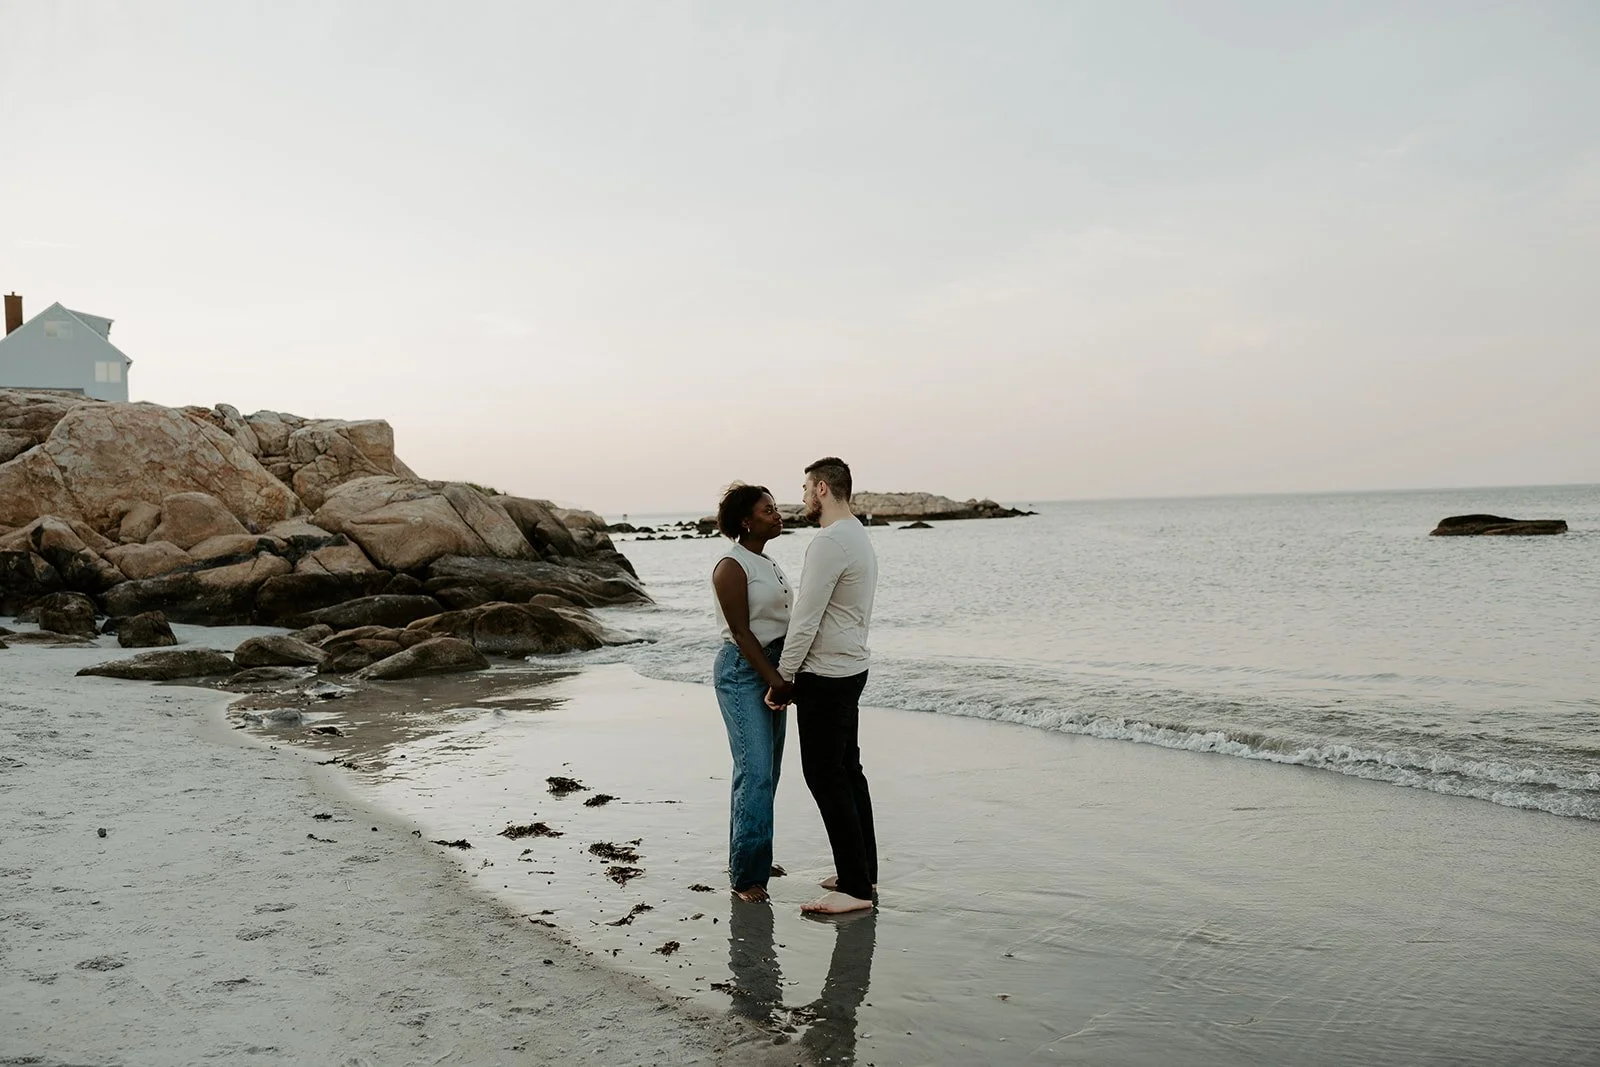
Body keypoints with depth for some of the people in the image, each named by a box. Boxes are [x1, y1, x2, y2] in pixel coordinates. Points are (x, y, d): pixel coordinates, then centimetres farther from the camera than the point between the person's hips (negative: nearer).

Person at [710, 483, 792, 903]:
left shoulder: (768, 564, 14)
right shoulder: (731, 566, -13)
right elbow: (741, 633, -16)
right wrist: (775, 680, -18)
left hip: (774, 667, 9)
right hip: (742, 670, -9)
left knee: (766, 770, 12)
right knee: (756, 771, -11)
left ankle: (744, 858, 24)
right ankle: (746, 875, -2)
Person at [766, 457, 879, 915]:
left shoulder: (829, 543, -21)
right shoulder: (860, 538, 12)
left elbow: (805, 620, -21)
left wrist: (782, 678, -11)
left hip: (825, 677, -10)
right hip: (851, 669, 10)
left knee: (825, 775, -4)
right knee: (847, 769, 16)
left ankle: (855, 887, 2)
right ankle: (863, 871, 25)